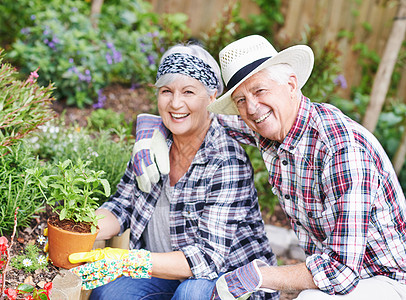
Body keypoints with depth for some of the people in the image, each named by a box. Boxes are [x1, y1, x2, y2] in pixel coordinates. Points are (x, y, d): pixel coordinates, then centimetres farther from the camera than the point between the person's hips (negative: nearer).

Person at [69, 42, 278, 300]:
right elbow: (121, 207, 4)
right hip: (172, 275, 5)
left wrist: (129, 262, -36)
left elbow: (208, 256, -28)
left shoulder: (228, 162, -23)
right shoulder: (153, 141, -5)